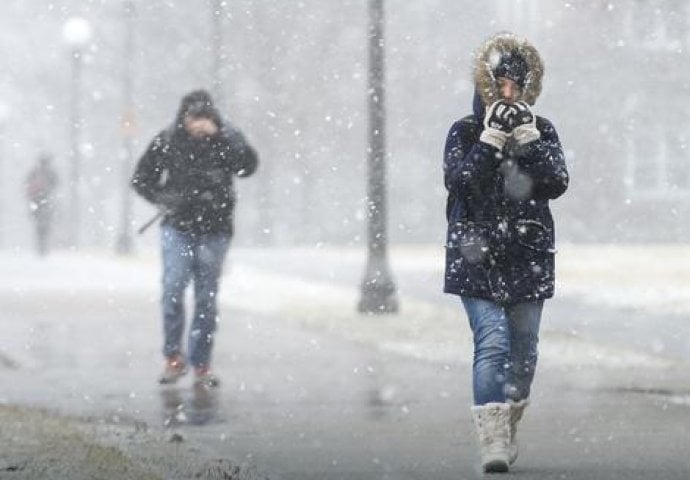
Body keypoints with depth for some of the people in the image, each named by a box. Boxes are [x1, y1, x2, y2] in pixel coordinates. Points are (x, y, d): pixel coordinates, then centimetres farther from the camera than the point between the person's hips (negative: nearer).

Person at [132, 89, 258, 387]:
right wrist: (162, 200, -7)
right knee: (172, 290, -14)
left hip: (214, 231, 0)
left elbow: (247, 167, -22)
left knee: (207, 300, 5)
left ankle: (201, 365, 14)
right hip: (177, 228, 0)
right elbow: (141, 179, 10)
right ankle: (173, 358, 0)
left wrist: (220, 135, -28)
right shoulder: (167, 141, -1)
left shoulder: (226, 139, -4)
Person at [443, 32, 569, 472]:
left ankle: (509, 428, 28)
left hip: (528, 257, 3)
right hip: (477, 255, -3)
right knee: (491, 342, -16)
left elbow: (557, 183, -7)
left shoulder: (542, 131, 7)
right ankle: (493, 441, -22)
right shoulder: (465, 132, 2)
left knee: (524, 350, 9)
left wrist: (527, 137, -15)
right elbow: (460, 181, -14)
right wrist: (492, 138, -19)